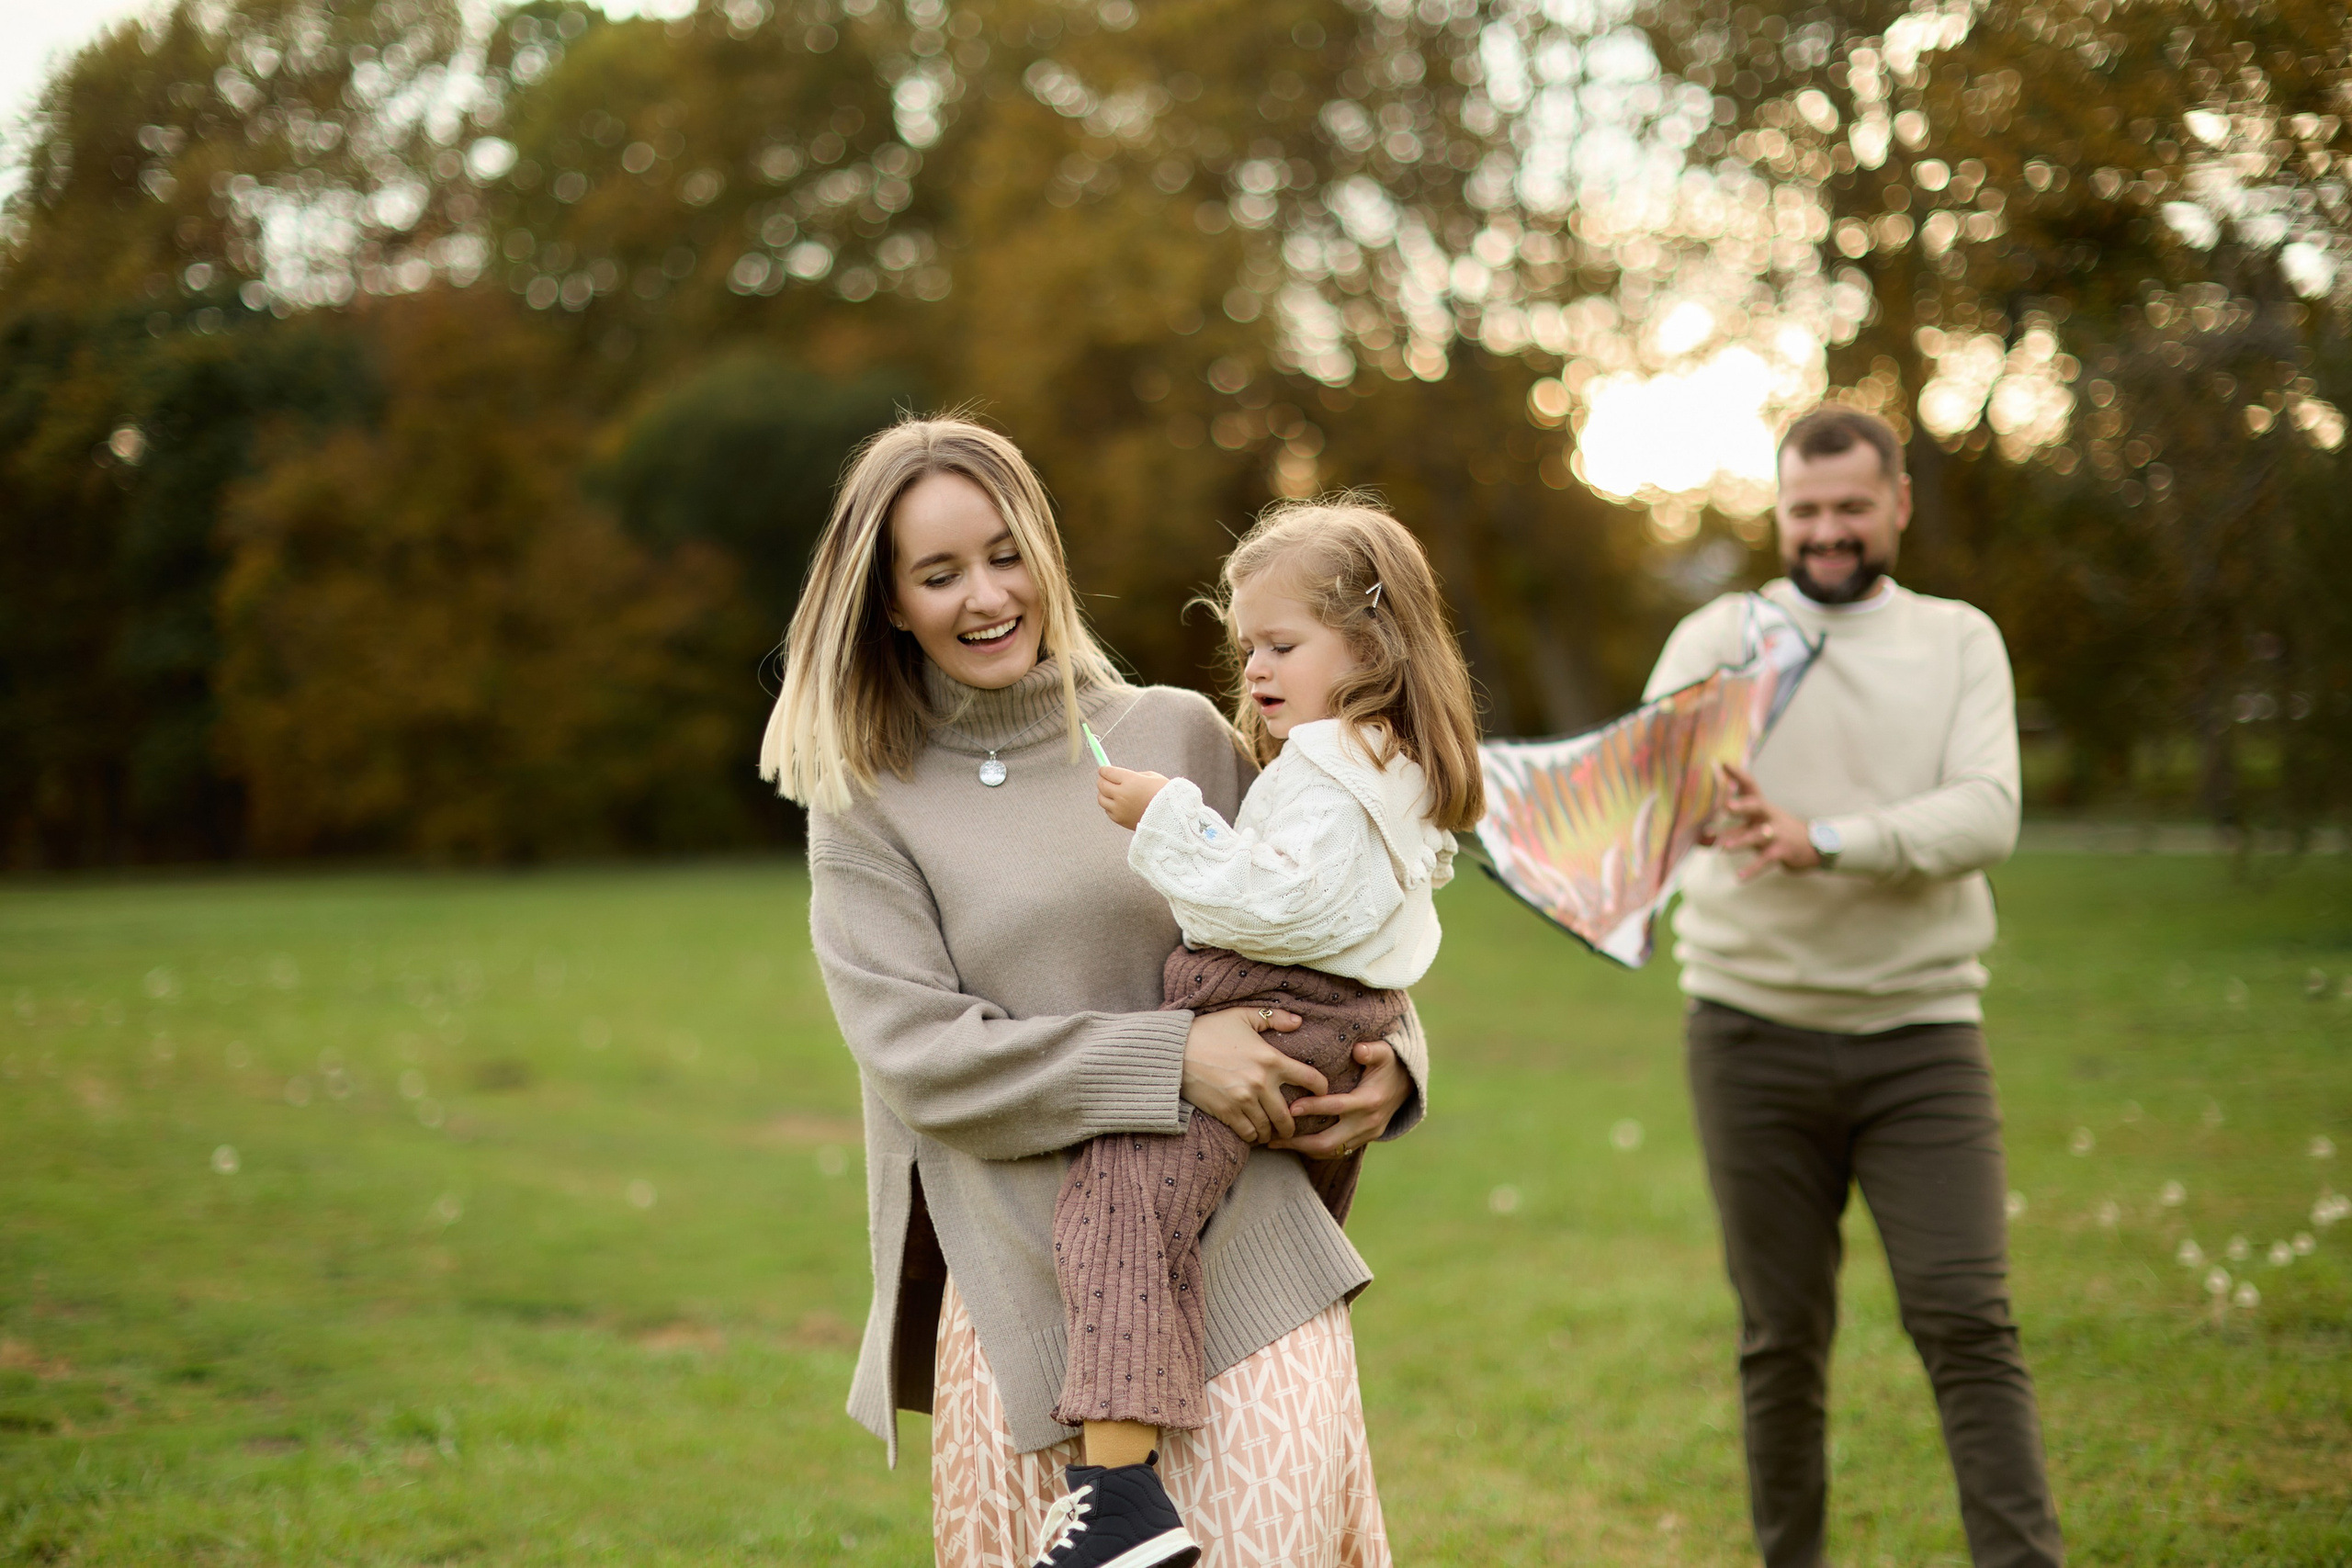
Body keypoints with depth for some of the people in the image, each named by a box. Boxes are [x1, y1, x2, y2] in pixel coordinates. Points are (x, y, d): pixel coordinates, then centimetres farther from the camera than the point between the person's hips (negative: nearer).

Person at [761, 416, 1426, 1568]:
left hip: (1247, 1269, 1)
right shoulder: (869, 811, 4)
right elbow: (918, 1055, -7)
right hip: (1024, 1297, -1)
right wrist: (1171, 1060, -15)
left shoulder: (1179, 735, 8)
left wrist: (1390, 1056, -3)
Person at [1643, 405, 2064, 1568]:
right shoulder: (1719, 638, 4)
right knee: (1783, 1337, 8)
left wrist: (1825, 842, -25)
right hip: (1754, 1035, 0)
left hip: (1921, 1034, 0)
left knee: (1968, 1321, -6)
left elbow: (1987, 816, -9)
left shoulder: (1959, 641, 6)